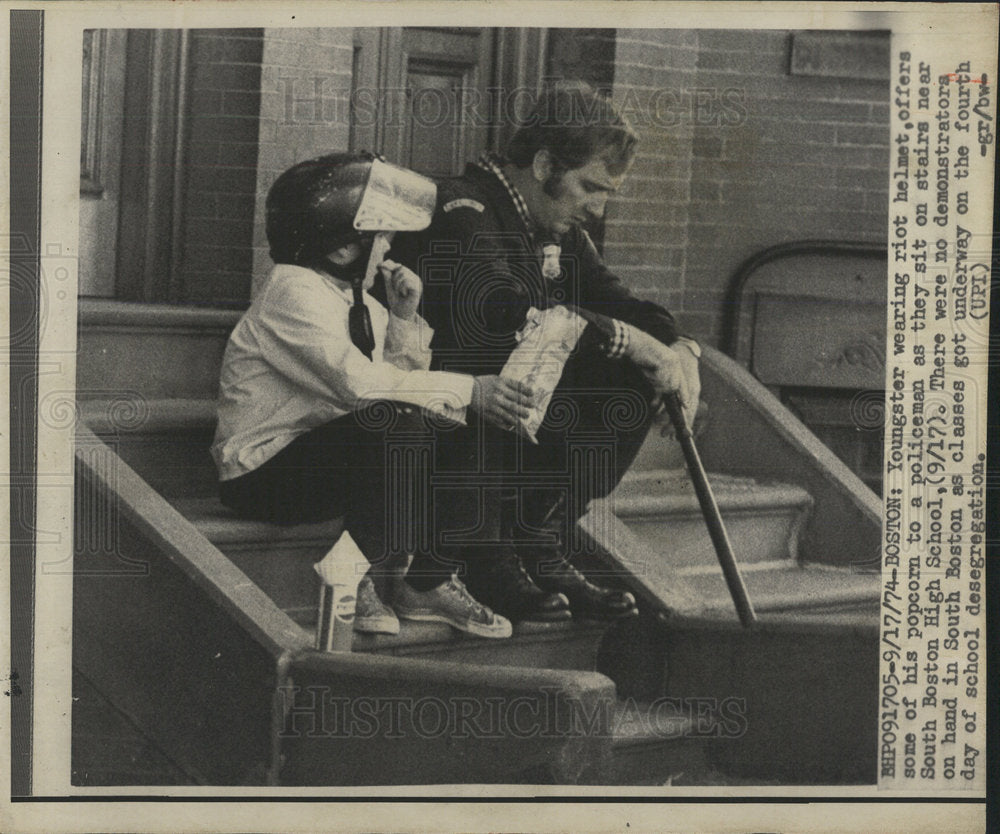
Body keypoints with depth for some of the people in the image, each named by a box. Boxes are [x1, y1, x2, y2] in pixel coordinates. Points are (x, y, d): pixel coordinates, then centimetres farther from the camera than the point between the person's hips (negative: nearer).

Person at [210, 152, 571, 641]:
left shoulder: (358, 297, 10)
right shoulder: (293, 291, -17)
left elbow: (402, 377, 5)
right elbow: (358, 381, -30)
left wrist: (404, 316, -8)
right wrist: (469, 389, -31)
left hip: (328, 457, 9)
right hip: (263, 472, -9)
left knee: (461, 435, -5)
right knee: (400, 425, -31)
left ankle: (430, 582, -3)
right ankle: (363, 581, -19)